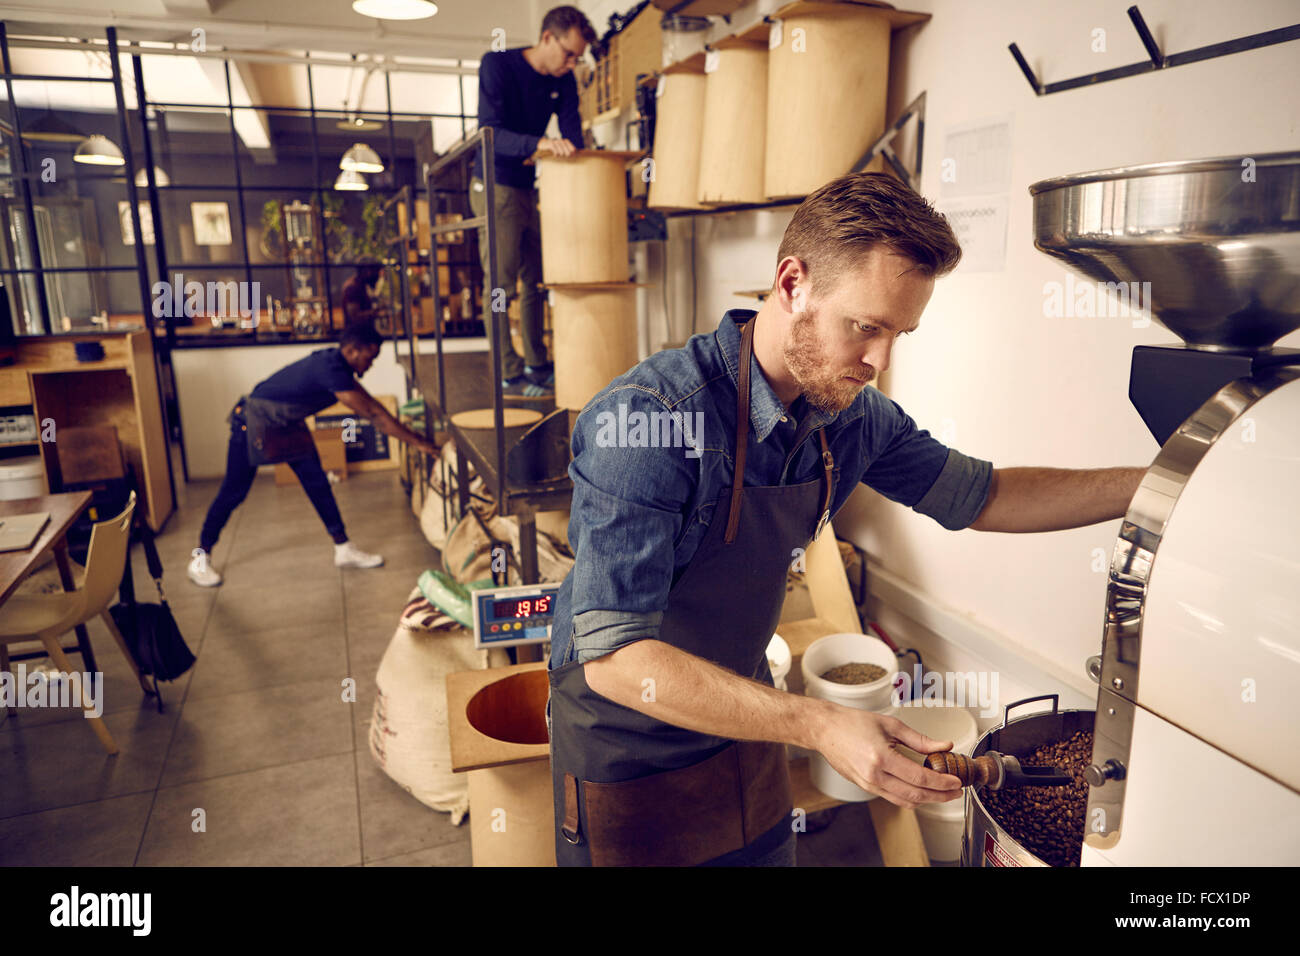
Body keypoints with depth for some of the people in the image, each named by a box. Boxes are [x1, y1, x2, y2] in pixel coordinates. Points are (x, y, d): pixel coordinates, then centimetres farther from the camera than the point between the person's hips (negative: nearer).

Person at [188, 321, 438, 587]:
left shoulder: (336, 364, -4)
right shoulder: (330, 369, -32)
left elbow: (371, 406, 4)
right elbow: (371, 413, -30)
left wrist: (408, 432, 1)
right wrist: (417, 442, -26)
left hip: (286, 424, 9)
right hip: (253, 421, -9)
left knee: (317, 482, 3)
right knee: (234, 492, 0)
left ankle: (344, 549, 9)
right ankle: (200, 559, 16)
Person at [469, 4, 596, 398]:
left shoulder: (564, 81, 4)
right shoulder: (497, 64, -14)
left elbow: (573, 136, -1)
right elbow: (491, 132, -25)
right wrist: (540, 143, -41)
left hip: (534, 187, 7)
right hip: (496, 186, -7)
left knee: (536, 280, 9)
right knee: (501, 283, -7)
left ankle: (537, 364, 18)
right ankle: (509, 374, -5)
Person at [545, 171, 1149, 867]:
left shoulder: (853, 416, -9)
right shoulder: (646, 418, -31)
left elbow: (981, 497, 7)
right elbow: (615, 659, -34)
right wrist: (821, 727, -38)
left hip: (742, 723, 6)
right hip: (628, 751, -5)